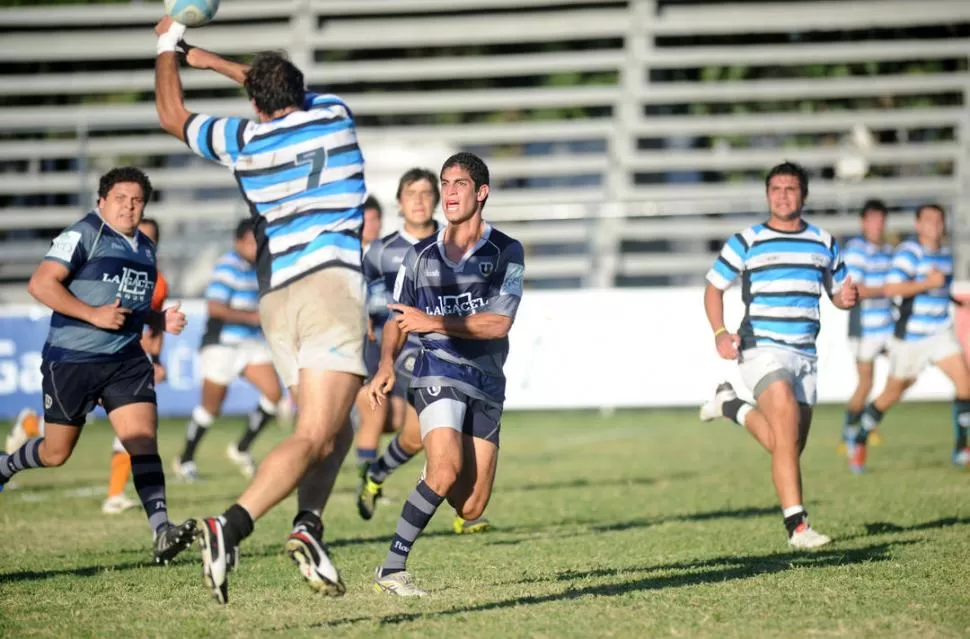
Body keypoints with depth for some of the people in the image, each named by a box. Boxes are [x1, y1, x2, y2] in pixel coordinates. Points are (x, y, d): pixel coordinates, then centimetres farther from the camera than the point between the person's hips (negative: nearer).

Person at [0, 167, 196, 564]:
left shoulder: (146, 248, 14)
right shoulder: (84, 235, -10)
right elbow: (40, 284, -18)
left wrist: (160, 319, 7)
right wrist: (94, 314, -22)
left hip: (126, 361, 5)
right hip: (71, 361, -5)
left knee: (143, 439, -14)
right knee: (56, 453, 8)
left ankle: (162, 532, -22)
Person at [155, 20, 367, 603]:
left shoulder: (242, 138, 9)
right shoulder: (335, 116, 9)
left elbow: (172, 114, 28)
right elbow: (295, 94, 32)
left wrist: (169, 48, 42)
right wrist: (214, 61, 39)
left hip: (276, 297, 4)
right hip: (332, 283, -4)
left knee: (336, 431, 16)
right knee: (315, 436, -13)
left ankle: (308, 524, -7)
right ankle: (230, 527, -31)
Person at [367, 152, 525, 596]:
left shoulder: (506, 252, 2)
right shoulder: (420, 255, 10)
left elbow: (498, 323, -9)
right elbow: (398, 321, 17)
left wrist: (434, 322, -15)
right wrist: (386, 364, -3)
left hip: (486, 384, 1)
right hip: (438, 372, -1)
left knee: (469, 510, 0)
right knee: (447, 469, -27)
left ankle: (436, 476, 37)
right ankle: (391, 569, -22)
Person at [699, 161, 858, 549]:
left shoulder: (824, 244, 12)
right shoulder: (746, 242, 1)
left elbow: (838, 294, 20)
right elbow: (714, 288, 7)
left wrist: (848, 297, -6)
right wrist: (720, 333, -9)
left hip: (804, 354, 5)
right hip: (762, 348, -5)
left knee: (788, 447, 5)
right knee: (788, 429, -24)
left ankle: (733, 407, 31)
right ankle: (796, 525, -24)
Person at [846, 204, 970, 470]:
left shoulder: (945, 254, 11)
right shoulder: (908, 252, -13)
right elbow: (891, 288, -26)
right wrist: (929, 283, -27)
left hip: (940, 333, 6)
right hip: (910, 336, -6)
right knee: (892, 393, 5)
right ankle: (859, 441, 27)